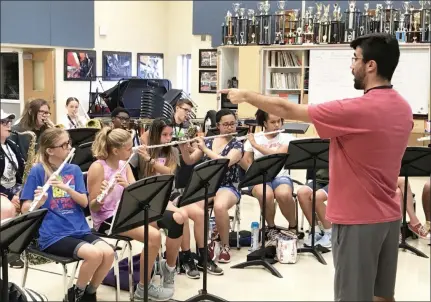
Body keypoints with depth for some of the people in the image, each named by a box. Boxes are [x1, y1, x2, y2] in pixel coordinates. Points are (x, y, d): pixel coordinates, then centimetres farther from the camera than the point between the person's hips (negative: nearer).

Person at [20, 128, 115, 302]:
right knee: (94, 254, -27)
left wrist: (66, 187, -16)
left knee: (108, 253, -20)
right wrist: (39, 201, -27)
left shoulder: (74, 170, 9)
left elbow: (84, 202, 0)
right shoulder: (38, 171, -4)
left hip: (79, 229, 5)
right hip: (53, 234, -5)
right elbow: (25, 209, -6)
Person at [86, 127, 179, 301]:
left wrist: (127, 185, -23)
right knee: (154, 236, -30)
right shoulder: (97, 168, -15)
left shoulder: (124, 165, 8)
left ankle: (169, 267, 12)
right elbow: (93, 207, -15)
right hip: (107, 219, -7)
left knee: (176, 220, -9)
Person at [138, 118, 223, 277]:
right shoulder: (142, 153, -2)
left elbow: (169, 172, -12)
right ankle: (187, 259, -13)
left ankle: (203, 257, -4)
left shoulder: (173, 151, 7)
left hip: (171, 193, 4)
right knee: (182, 215, -29)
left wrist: (150, 159, -25)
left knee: (199, 213, -19)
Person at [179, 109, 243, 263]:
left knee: (219, 207, -37)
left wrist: (205, 149, -19)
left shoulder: (237, 145, -1)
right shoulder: (207, 142, 10)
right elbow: (189, 161, 8)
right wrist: (183, 149, -11)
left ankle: (225, 246, -13)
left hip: (228, 186, -3)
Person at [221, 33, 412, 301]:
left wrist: (245, 96, -2)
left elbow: (288, 110, -15)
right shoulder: (403, 108, 3)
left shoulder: (357, 109, -22)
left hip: (358, 220, -8)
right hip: (389, 215, 8)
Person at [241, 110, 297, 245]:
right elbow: (246, 163, 5)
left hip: (280, 176, 0)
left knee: (284, 195, -36)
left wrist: (256, 145, -16)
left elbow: (278, 155, -13)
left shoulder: (287, 138, 5)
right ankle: (271, 228, -7)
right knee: (266, 195, -36)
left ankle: (293, 227, -7)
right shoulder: (253, 138, 9)